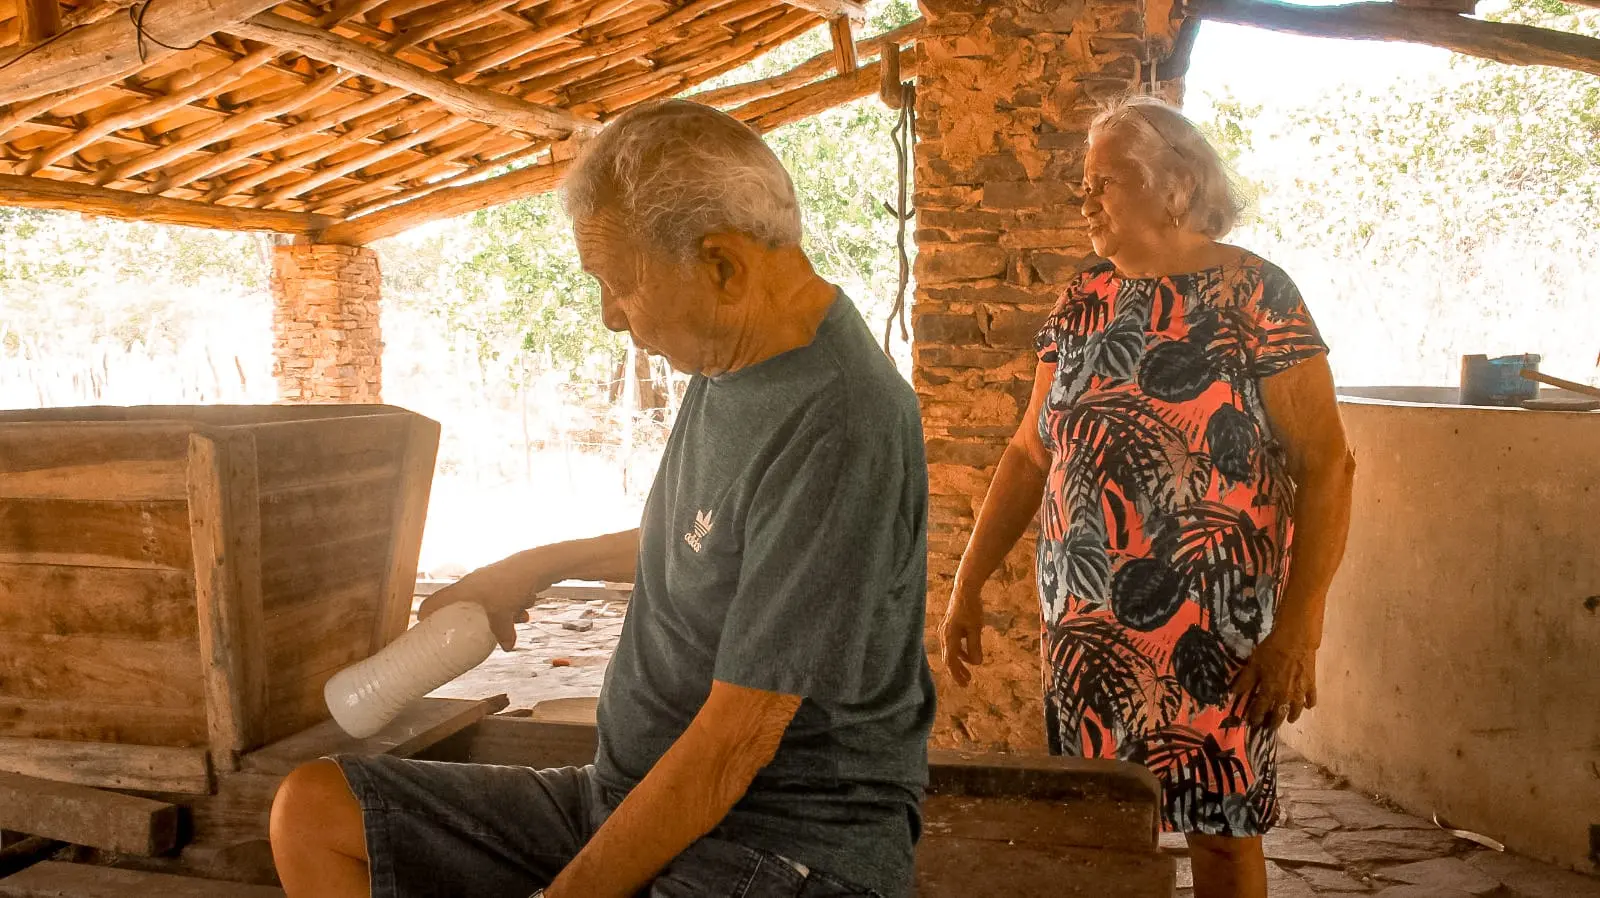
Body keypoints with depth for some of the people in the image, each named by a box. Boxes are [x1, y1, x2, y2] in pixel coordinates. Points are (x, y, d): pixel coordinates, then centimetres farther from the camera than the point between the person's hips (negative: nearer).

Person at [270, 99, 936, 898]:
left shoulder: (836, 431, -24)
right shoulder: (731, 359, 6)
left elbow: (733, 744, -22)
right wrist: (541, 566, 26)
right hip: (631, 791, 9)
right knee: (312, 811, 2)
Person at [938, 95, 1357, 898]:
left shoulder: (1254, 296, -8)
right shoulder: (1083, 301, 8)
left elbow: (1326, 464, -11)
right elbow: (1031, 452, 12)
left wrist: (1298, 626, -17)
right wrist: (967, 585, 9)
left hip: (1211, 629, -5)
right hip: (1083, 624, 5)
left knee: (1219, 828, 7)